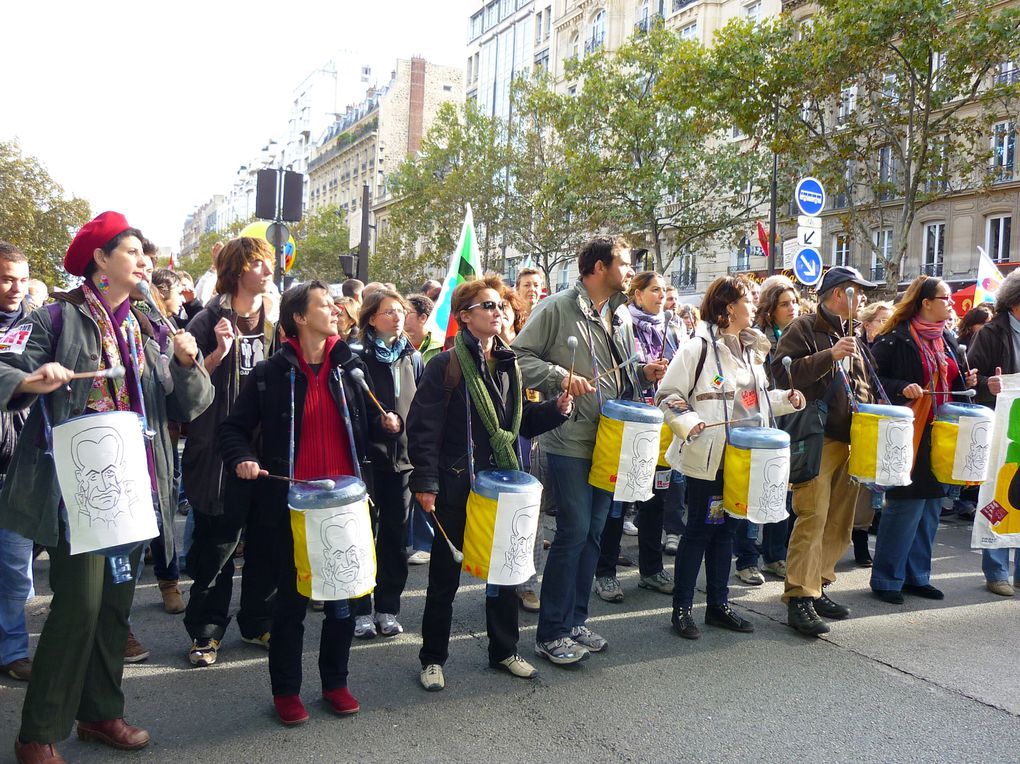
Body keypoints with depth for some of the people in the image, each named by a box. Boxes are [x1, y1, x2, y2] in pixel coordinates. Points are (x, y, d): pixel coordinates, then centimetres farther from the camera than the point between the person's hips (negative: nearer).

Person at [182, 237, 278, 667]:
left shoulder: (273, 322, 12)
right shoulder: (209, 321, -4)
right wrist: (219, 353, -20)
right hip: (221, 449, -5)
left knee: (266, 541, 11)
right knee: (218, 543, 3)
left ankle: (257, 623, 26)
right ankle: (205, 631, 19)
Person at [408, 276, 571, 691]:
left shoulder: (508, 364, 9)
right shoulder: (446, 364, -11)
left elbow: (522, 421, 15)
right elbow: (423, 426, -14)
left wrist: (555, 409, -2)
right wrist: (426, 483, -18)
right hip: (456, 489, -6)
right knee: (445, 577, 8)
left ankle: (504, 650, 33)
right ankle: (433, 658, 25)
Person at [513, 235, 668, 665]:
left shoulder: (622, 315, 15)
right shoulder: (557, 308, -8)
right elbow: (520, 356, -10)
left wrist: (644, 373, 3)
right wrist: (561, 376, -21)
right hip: (571, 440, -7)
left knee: (593, 532, 12)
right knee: (574, 530, -7)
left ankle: (574, 622, 25)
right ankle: (551, 633, 7)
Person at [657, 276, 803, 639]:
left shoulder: (752, 348, 12)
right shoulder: (699, 346, -12)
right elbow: (667, 395, -11)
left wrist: (785, 399, 5)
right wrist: (689, 422, -25)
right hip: (708, 457, -7)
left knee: (725, 528, 14)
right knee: (699, 530, 1)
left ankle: (718, 605, 26)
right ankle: (681, 609, 14)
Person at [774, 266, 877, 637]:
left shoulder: (851, 336, 21)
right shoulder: (803, 328, -3)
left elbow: (862, 384, 29)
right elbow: (782, 370, -17)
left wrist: (867, 408, 9)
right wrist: (829, 356, -21)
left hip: (849, 438, 8)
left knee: (840, 520, 10)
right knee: (813, 517, -13)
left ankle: (817, 586, 20)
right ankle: (799, 598, -9)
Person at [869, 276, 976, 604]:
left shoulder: (946, 339, 14)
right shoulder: (896, 338, -10)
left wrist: (966, 381, 4)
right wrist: (901, 389, -25)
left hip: (939, 435, 8)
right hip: (908, 434, -8)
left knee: (930, 506, 12)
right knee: (905, 504, -5)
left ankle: (916, 575, 24)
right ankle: (886, 579, 7)